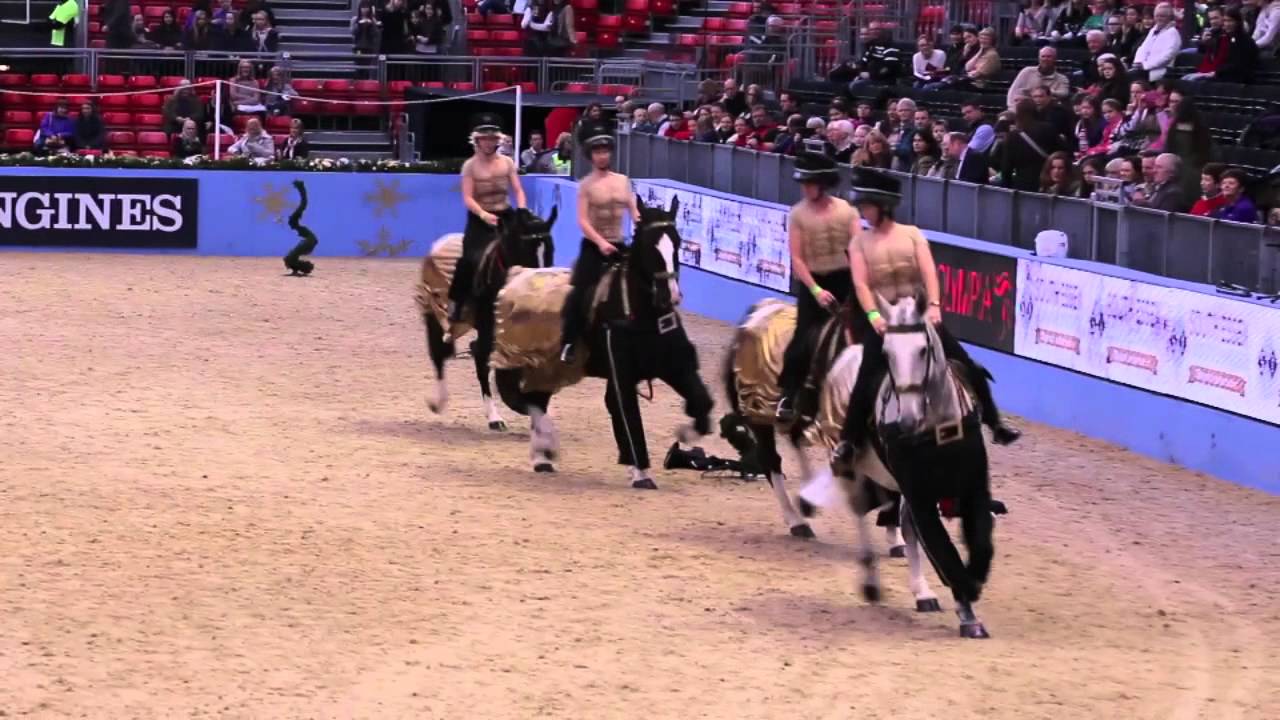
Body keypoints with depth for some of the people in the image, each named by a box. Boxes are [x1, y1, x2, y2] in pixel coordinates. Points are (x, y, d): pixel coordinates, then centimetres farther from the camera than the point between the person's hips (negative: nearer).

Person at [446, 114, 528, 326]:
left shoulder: (507, 163, 5)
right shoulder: (470, 166, -3)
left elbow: (518, 191, 3)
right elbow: (467, 198, -9)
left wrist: (522, 212, -16)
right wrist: (484, 215, -26)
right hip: (480, 220, -3)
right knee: (472, 259, -17)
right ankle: (457, 302, -3)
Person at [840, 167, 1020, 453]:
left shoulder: (912, 234, 5)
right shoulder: (860, 242, 3)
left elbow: (929, 273, -6)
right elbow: (861, 284, -8)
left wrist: (933, 305, -22)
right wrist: (873, 315, -24)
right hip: (880, 318, -1)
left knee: (965, 364, -4)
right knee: (867, 376, -15)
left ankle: (994, 423, 5)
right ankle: (850, 439, -2)